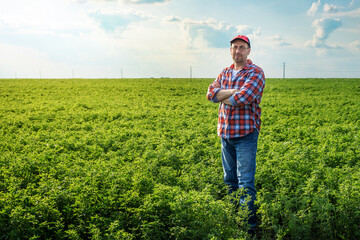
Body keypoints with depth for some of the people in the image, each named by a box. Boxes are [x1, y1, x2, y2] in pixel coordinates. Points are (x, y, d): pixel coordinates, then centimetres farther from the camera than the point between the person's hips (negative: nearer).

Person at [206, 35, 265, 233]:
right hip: (225, 133, 7)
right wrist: (233, 92, -14)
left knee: (245, 182, -7)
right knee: (230, 180, 14)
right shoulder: (225, 73, 14)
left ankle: (249, 225, 0)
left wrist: (222, 96, -3)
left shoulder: (255, 73, -6)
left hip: (246, 133, -6)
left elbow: (242, 98, -21)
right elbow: (211, 93, -2)